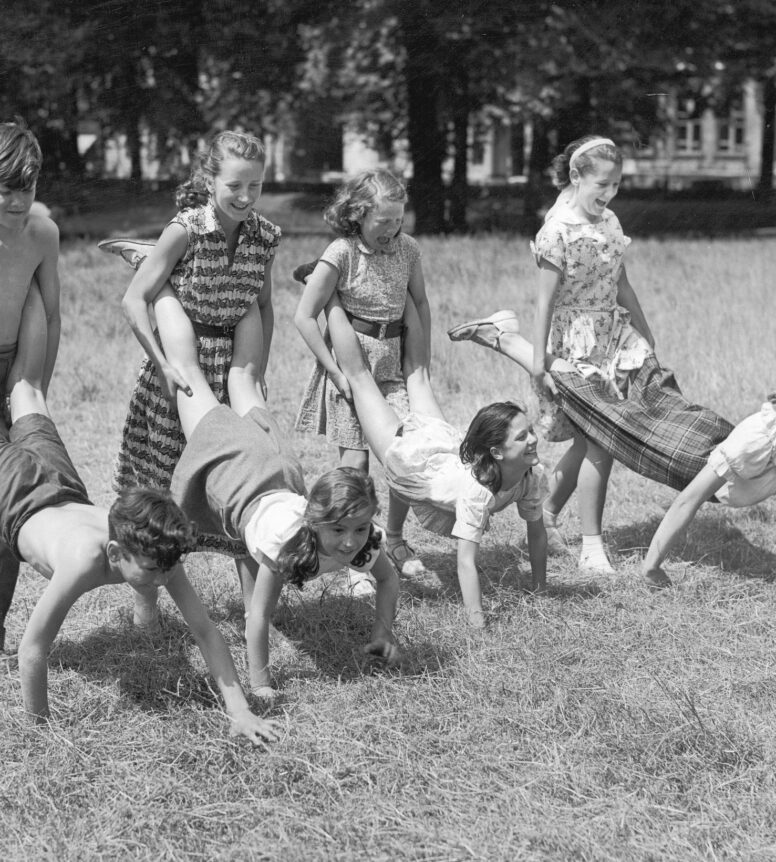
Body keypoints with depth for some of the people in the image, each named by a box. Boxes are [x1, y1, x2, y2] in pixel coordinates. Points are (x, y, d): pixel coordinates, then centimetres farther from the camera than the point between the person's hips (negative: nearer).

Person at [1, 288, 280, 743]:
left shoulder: (156, 553, -36)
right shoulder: (83, 561, -49)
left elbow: (206, 630, -30)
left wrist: (241, 711, -36)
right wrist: (40, 726, -38)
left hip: (66, 493, 4)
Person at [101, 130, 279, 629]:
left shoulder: (264, 237, -3)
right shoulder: (186, 231, -16)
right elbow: (135, 301, -16)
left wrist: (259, 371, 6)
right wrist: (164, 365, -20)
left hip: (233, 371, 3)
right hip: (179, 371, -3)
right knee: (160, 486, 8)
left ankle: (255, 606, 11)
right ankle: (144, 596, 24)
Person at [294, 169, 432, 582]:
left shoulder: (407, 249, 0)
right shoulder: (341, 254, -14)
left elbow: (420, 304, 14)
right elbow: (304, 317, -13)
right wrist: (336, 373, -14)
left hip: (392, 362, 4)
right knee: (356, 459, -4)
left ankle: (395, 539, 18)